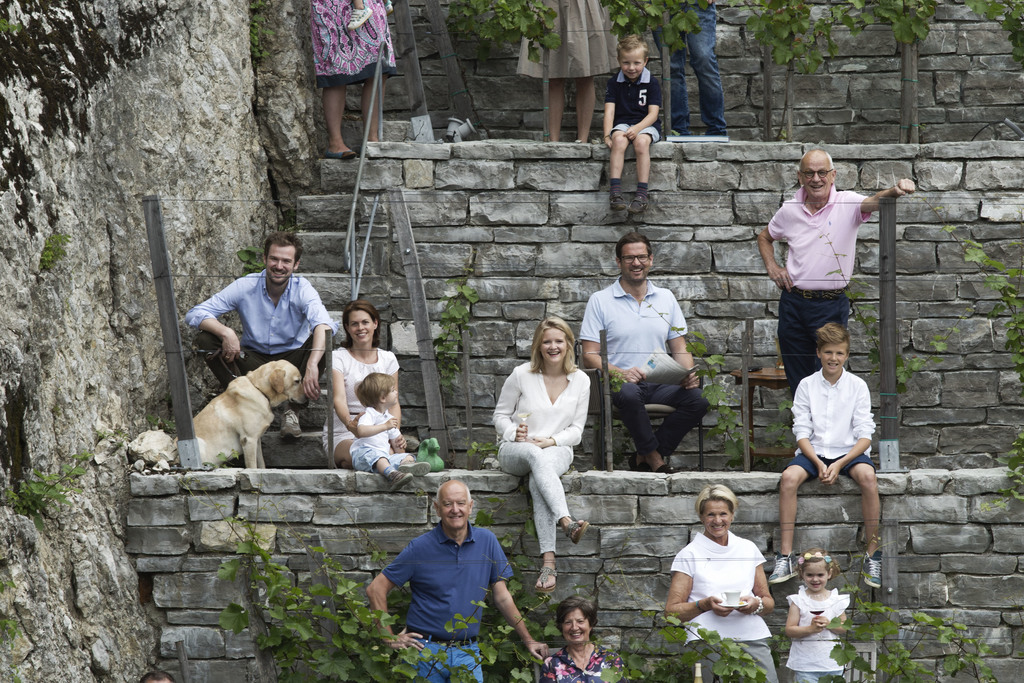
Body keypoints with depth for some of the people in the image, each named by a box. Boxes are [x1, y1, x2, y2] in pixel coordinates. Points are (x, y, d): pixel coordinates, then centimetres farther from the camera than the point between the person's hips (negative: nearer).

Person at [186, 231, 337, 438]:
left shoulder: (302, 289, -14)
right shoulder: (245, 287, -11)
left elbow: (323, 324, -35)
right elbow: (194, 314, -14)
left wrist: (312, 365, -54)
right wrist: (226, 332, -36)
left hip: (291, 360, -1)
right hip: (253, 361, 1)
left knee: (322, 341, -31)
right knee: (205, 338, -20)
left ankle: (292, 411, -18)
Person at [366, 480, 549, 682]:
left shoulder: (487, 541, 3)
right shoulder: (420, 547, -4)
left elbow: (502, 597, 9)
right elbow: (375, 589, -3)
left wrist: (528, 641, 8)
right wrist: (390, 638, -7)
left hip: (467, 652, 2)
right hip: (425, 650, -2)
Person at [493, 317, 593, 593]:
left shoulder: (581, 381, 7)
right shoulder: (521, 375, 1)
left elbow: (576, 430, 9)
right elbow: (501, 415, 8)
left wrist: (551, 441, -11)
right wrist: (514, 433, -14)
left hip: (557, 450, 1)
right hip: (514, 449, -1)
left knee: (537, 482, -38)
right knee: (536, 456, -42)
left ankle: (548, 563, -51)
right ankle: (567, 523, -63)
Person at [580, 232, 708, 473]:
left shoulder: (666, 298, 17)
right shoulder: (600, 301, 5)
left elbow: (680, 349, 17)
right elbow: (589, 356, -1)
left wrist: (688, 374, -6)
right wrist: (621, 373, -20)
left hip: (661, 383, 4)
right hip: (619, 381, -4)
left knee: (697, 400, -26)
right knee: (629, 394, -40)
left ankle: (645, 456, -13)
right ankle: (654, 457, -18)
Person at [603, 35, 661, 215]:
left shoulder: (651, 83, 0)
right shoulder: (614, 83, 6)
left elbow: (653, 114, -7)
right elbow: (609, 110, -1)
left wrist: (637, 128, -25)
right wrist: (607, 134, -16)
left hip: (646, 125, -1)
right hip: (622, 123, 1)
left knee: (641, 142, -35)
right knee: (618, 140, -33)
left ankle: (641, 194, -36)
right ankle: (615, 192, -41)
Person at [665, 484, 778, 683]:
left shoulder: (749, 549, 17)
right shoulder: (689, 555, 7)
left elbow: (769, 603, 21)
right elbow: (672, 610, 4)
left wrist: (756, 604, -1)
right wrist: (705, 605, -12)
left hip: (752, 638, 3)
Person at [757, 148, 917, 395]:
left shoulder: (847, 203, -6)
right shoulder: (790, 210, 5)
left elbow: (873, 201, -28)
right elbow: (764, 237, 24)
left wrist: (895, 190, -49)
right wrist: (772, 267, 7)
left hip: (831, 304, -3)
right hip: (792, 302, 3)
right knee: (797, 380, 10)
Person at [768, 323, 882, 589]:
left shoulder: (858, 386, 3)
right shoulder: (807, 385, 5)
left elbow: (865, 435, -3)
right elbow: (802, 432, 1)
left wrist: (839, 464, -18)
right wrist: (819, 464, -16)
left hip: (849, 450, -1)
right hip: (814, 451, 1)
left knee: (867, 475, -34)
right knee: (789, 477, -30)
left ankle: (873, 557, -25)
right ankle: (785, 558, -27)